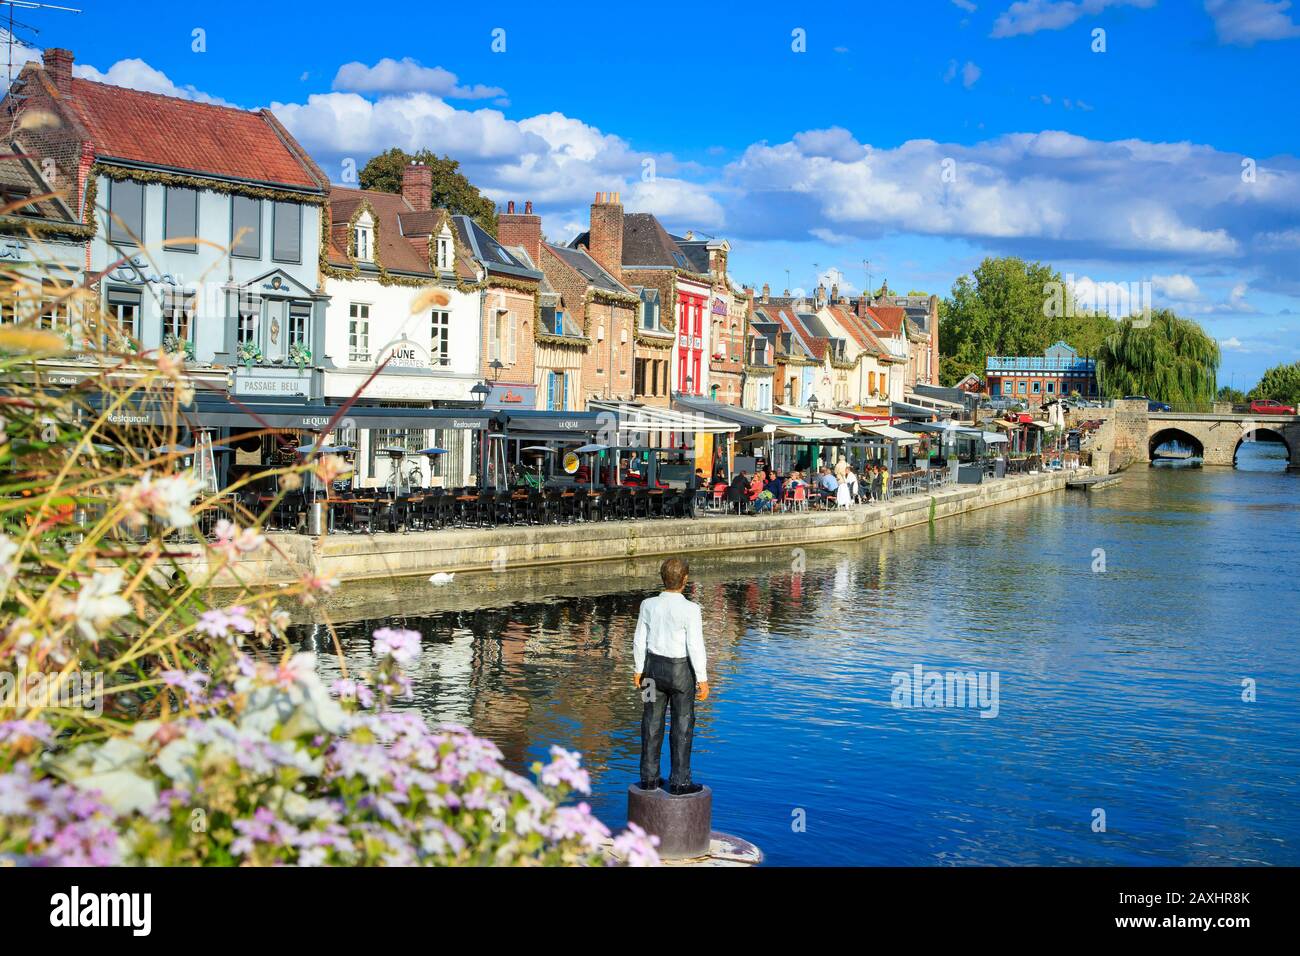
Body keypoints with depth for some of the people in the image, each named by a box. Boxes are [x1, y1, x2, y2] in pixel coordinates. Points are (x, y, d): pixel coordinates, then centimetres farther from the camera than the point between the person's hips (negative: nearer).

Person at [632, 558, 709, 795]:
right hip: (681, 670, -4)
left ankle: (649, 778, 21)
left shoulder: (648, 605, -7)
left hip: (654, 666, 4)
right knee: (682, 725, 7)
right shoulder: (690, 609, -20)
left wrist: (639, 670, 12)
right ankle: (679, 782, 11)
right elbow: (695, 646, -18)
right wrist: (702, 679, -10)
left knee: (652, 723, 13)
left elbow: (639, 640, 0)